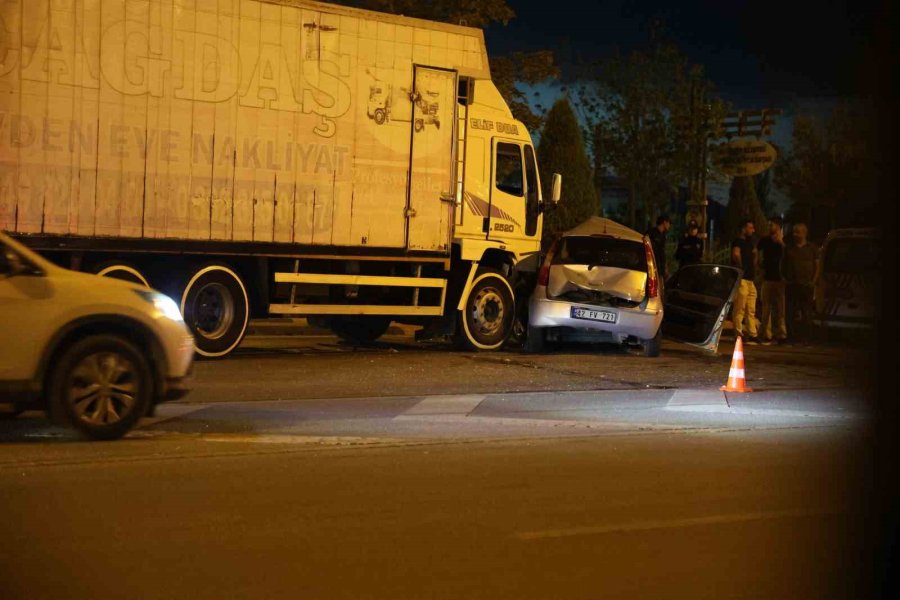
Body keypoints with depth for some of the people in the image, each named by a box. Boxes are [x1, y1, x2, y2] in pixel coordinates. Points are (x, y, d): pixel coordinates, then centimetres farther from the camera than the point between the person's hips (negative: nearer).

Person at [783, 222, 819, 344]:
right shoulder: (789, 249, 13)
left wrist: (813, 281, -2)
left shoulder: (812, 248, 8)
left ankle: (806, 338, 0)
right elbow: (785, 265, 18)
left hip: (807, 284, -2)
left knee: (807, 312, -2)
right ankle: (792, 337, 3)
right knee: (792, 312, -1)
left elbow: (817, 265, 8)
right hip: (792, 284, 2)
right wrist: (786, 279, 6)